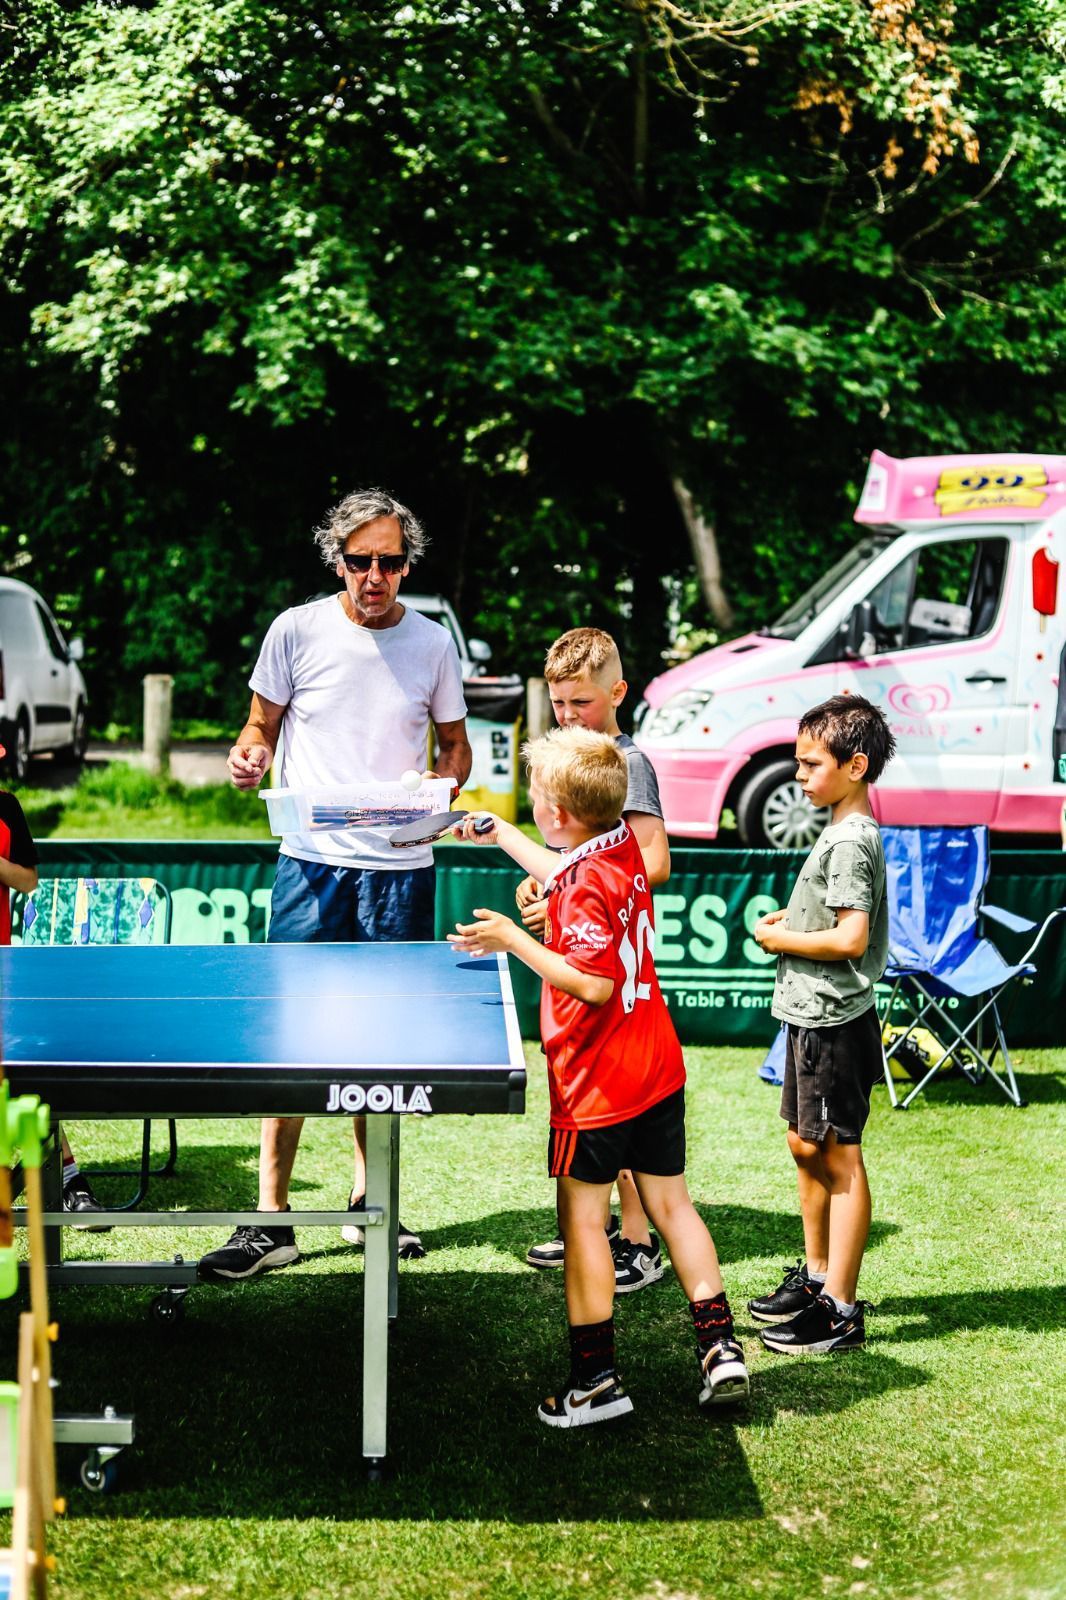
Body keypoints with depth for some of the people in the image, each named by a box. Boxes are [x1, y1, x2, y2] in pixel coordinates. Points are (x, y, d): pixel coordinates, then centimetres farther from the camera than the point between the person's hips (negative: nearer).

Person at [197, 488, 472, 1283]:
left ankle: (368, 1200, 25)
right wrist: (249, 756, -12)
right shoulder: (297, 629, 0)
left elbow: (455, 745, 14)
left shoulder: (433, 642, 4)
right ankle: (271, 1219, 2)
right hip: (312, 861, -1)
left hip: (401, 868, 2)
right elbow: (263, 724, 10)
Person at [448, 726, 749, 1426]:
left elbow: (593, 986, -27)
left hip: (597, 1082, -9)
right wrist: (499, 835, 35)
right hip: (659, 1071, 9)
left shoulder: (586, 885, -22)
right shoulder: (622, 846, 5)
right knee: (671, 1204, 14)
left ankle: (597, 1377, 8)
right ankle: (720, 1347, 15)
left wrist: (516, 940, -22)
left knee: (583, 1219, 2)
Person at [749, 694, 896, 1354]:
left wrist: (782, 940, -14)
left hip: (834, 1021, -10)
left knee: (839, 1155, -4)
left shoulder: (850, 842, -20)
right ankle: (817, 1274, 32)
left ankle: (842, 1309, 3)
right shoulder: (846, 830, 12)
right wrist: (792, 919, 8)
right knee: (806, 1146, 18)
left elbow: (850, 938, -26)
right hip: (814, 1015, 10)